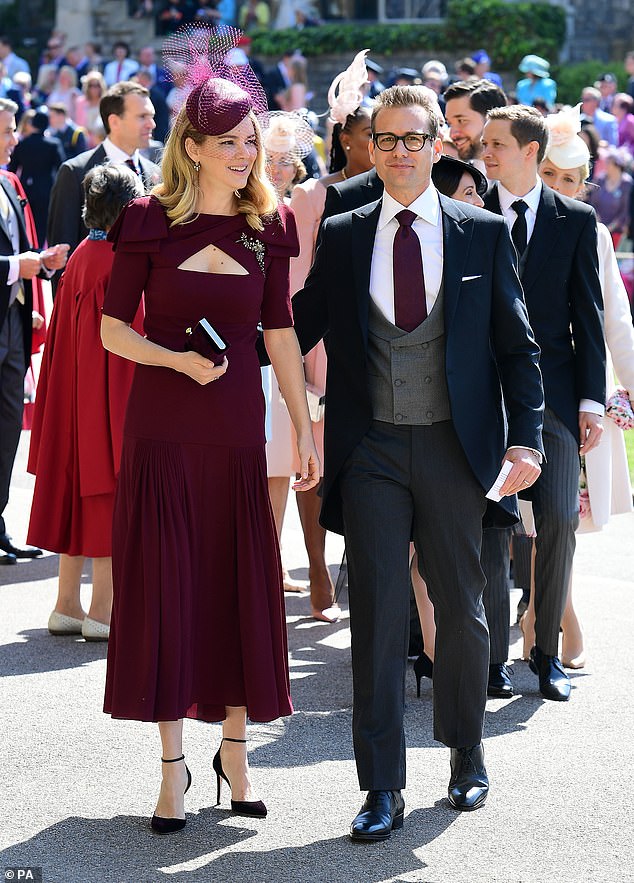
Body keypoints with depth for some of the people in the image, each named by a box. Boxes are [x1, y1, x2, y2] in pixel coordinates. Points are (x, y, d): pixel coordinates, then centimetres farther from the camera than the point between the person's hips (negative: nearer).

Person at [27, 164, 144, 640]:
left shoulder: (81, 257, 7)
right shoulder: (120, 262, -17)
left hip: (76, 394, 8)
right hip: (114, 396, -8)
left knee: (77, 492, 12)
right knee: (110, 498, -2)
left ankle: (67, 605, 16)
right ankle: (102, 611, 0)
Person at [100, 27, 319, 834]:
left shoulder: (270, 225, 4)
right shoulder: (149, 221, -3)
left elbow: (280, 331, 8)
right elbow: (112, 327, -2)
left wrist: (305, 429, 6)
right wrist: (179, 359, -18)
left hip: (237, 426, 2)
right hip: (161, 427, -2)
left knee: (242, 587, 4)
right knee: (164, 588, 0)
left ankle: (234, 745, 21)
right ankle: (173, 765, 8)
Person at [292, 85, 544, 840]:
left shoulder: (484, 233, 3)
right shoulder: (341, 237, 6)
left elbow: (516, 344, 3)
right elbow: (298, 330, 10)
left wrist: (525, 437, -5)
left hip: (455, 447, 0)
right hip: (370, 450, 0)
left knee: (460, 608, 11)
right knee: (376, 613, -2)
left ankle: (466, 756, 31)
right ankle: (383, 789, 2)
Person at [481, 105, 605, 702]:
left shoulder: (575, 220, 6)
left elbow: (588, 315, 6)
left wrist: (591, 399, 0)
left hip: (553, 392, 1)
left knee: (559, 519, -3)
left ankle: (546, 650, 9)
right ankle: (493, 653, 6)